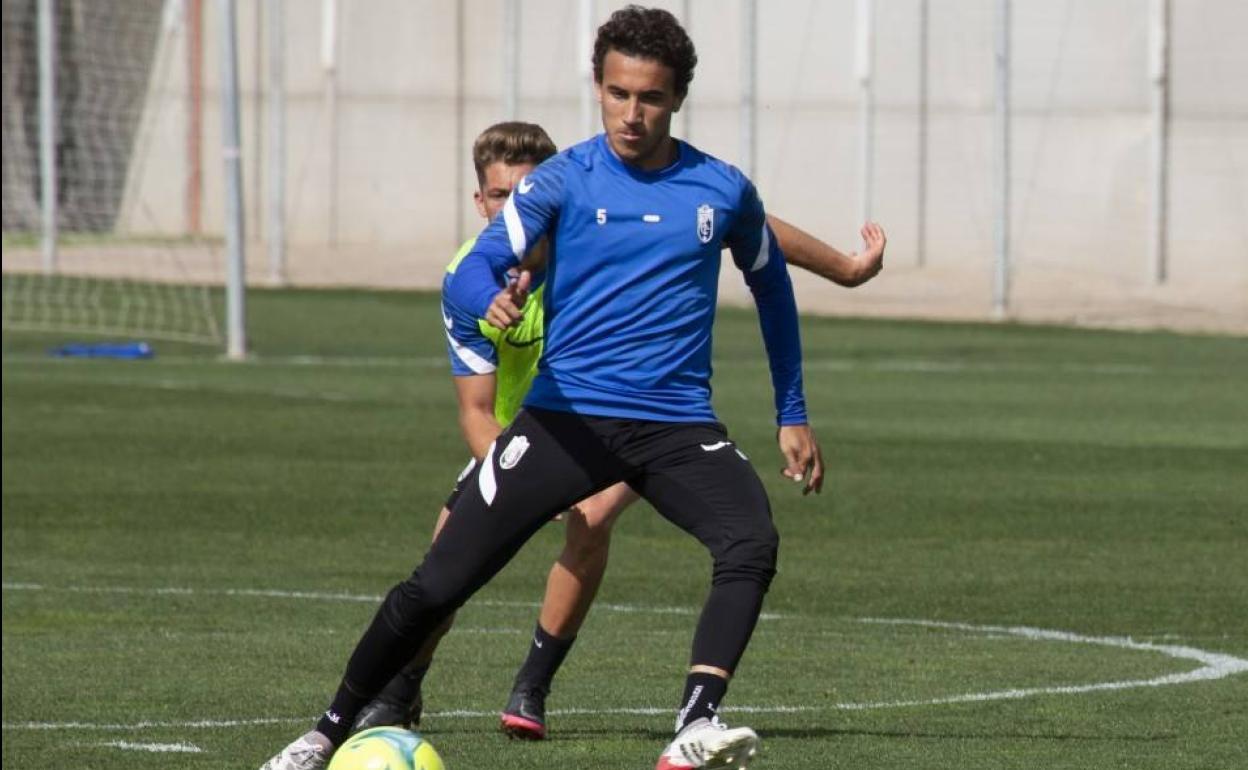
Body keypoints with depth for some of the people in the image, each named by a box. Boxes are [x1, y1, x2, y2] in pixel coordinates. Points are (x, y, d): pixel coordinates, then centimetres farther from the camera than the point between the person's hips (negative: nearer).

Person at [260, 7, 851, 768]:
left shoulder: (723, 191, 5)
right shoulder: (563, 180, -2)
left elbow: (772, 285, 23)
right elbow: (467, 277, -12)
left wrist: (793, 415, 23)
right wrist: (492, 299, -37)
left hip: (677, 426, 1)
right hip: (565, 416, -1)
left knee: (753, 542, -30)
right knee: (437, 585, -5)